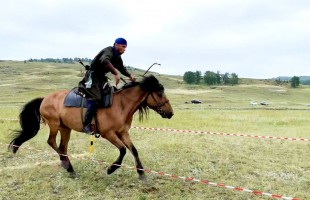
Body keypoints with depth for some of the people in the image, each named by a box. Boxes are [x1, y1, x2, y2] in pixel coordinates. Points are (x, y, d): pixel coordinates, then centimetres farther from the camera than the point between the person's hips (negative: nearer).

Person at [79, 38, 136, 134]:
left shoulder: (117, 57, 11)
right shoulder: (109, 51, -17)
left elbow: (122, 69, 23)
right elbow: (104, 61, -40)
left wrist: (130, 76, 6)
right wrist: (115, 73, -45)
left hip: (101, 77, 10)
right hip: (92, 75, -10)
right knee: (95, 98, -25)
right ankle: (86, 124, -21)